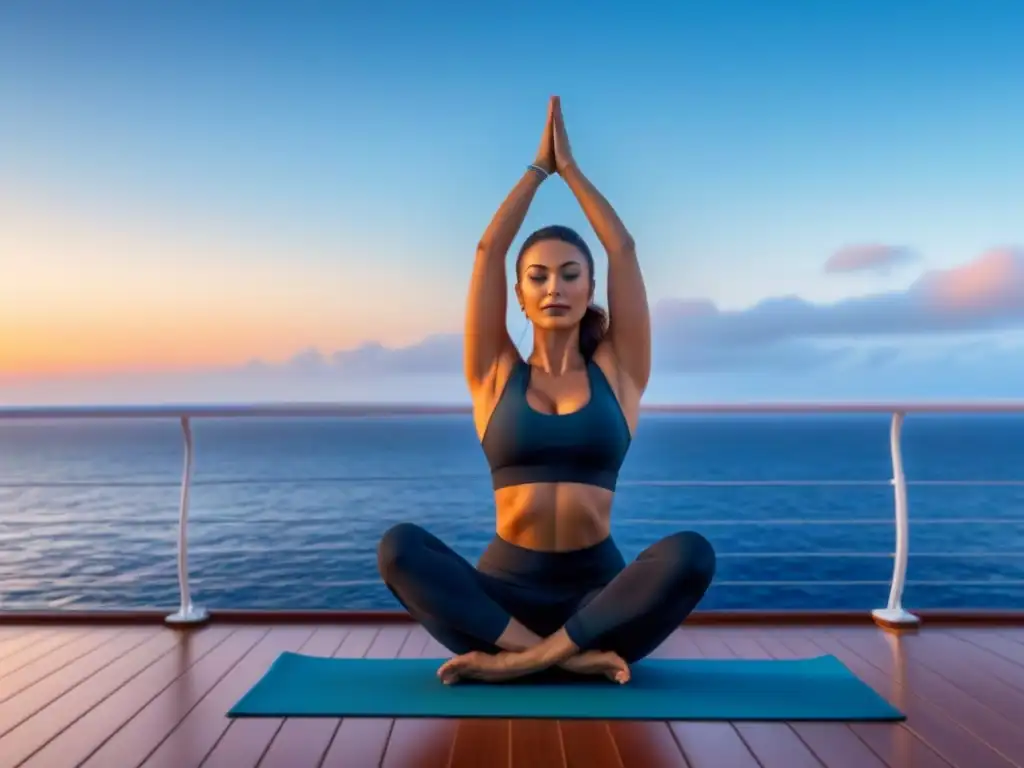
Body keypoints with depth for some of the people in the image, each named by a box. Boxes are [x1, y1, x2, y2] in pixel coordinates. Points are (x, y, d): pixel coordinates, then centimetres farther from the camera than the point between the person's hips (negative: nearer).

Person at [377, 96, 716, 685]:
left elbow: (624, 249, 1)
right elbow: (488, 250, 1)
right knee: (400, 547, -27)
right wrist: (539, 166, 11)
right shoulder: (496, 373, 5)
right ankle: (573, 655, -28)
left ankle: (518, 658, -26)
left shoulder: (617, 370, 6)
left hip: (597, 587, 0)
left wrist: (569, 166, 11)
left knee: (691, 553, -31)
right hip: (507, 585, 0)